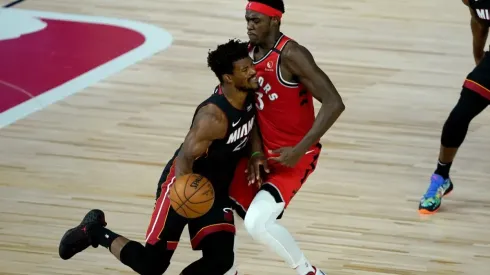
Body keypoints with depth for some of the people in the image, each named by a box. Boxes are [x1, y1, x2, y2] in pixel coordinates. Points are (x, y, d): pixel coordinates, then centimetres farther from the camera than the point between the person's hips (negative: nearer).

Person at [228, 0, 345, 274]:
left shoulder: (291, 55, -23)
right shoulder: (249, 53, 2)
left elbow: (334, 103, -26)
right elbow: (252, 107, 9)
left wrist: (300, 149, -25)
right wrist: (256, 152, -7)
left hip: (295, 156, -8)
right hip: (265, 153, 8)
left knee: (257, 223, -22)